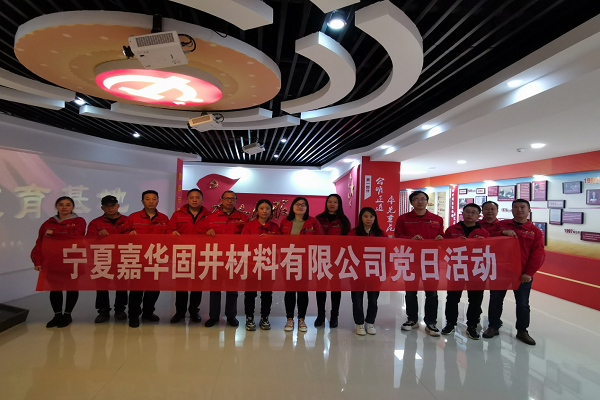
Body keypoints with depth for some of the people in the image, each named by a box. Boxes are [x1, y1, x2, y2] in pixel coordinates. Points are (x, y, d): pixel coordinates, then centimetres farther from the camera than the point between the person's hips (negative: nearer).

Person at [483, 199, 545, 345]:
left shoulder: (535, 231, 1)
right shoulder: (502, 224, 6)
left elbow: (538, 254, -4)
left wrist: (529, 273, -11)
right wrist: (502, 232, -17)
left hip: (523, 275, -1)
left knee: (523, 304, 9)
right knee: (495, 300, 10)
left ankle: (522, 331, 26)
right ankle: (493, 326, 26)